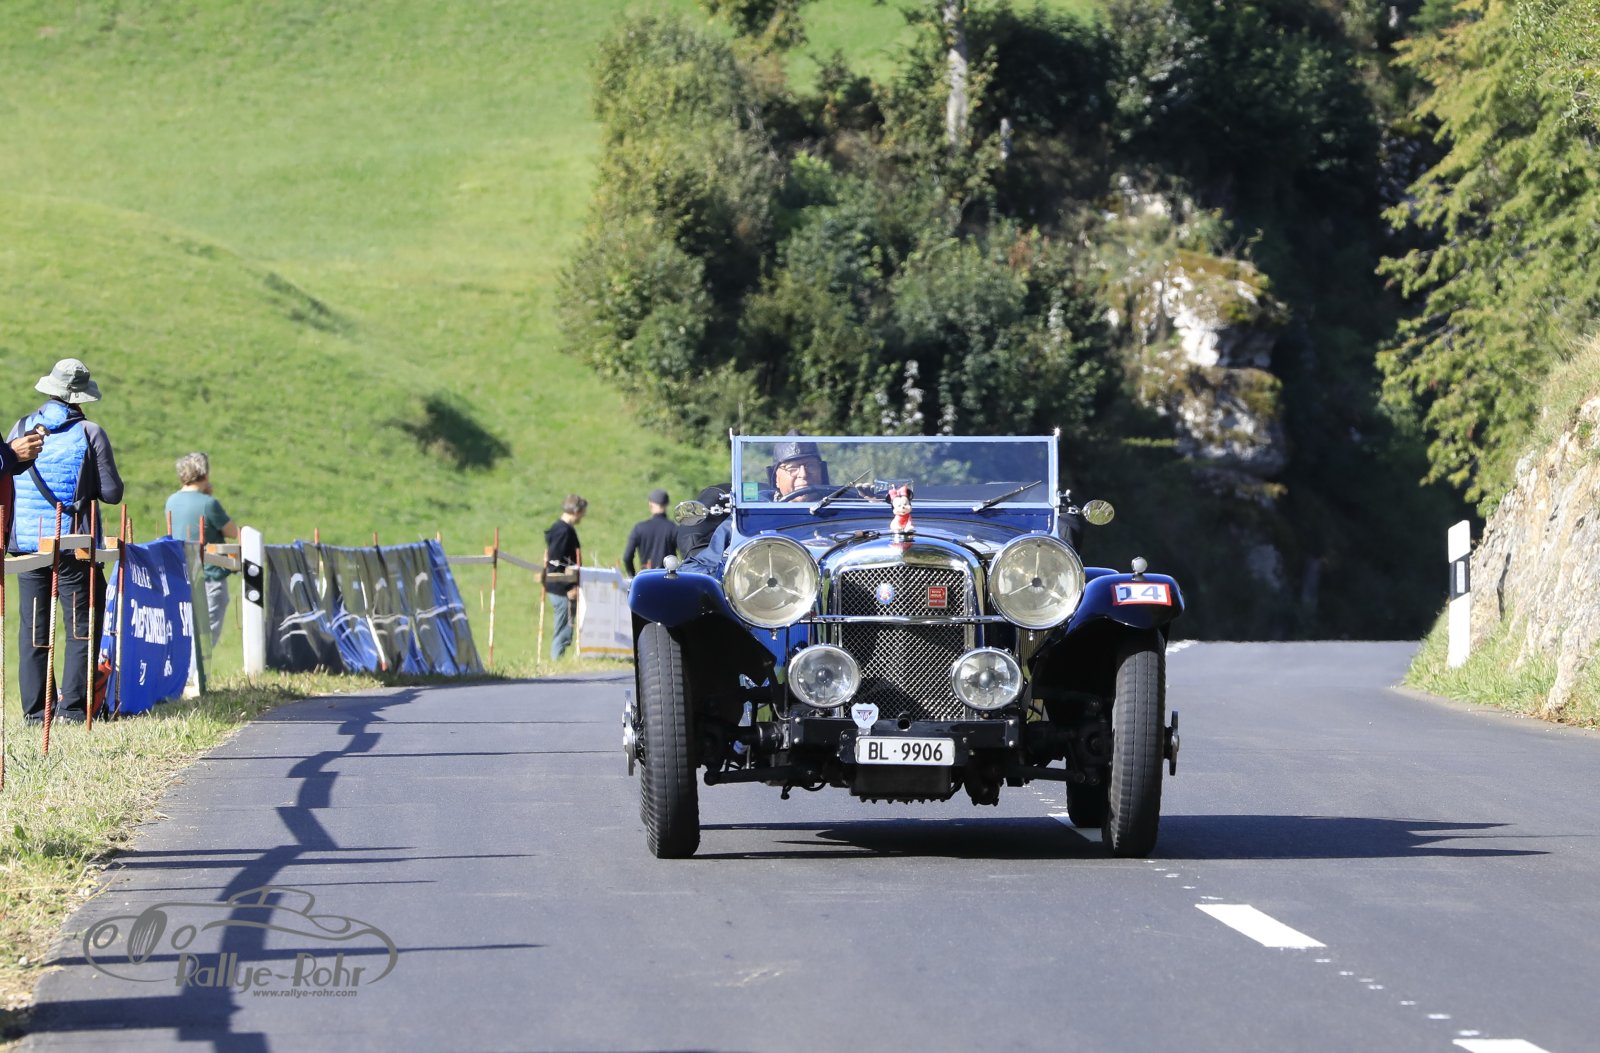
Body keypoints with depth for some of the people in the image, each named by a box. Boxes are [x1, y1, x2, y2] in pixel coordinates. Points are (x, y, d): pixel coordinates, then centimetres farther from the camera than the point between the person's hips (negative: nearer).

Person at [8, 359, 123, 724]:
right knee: (82, 624, 4)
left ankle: (35, 708, 8)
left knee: (33, 624, 9)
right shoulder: (90, 434, -7)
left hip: (25, 541, 4)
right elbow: (112, 492, -7)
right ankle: (73, 704, -2)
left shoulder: (22, 429, 3)